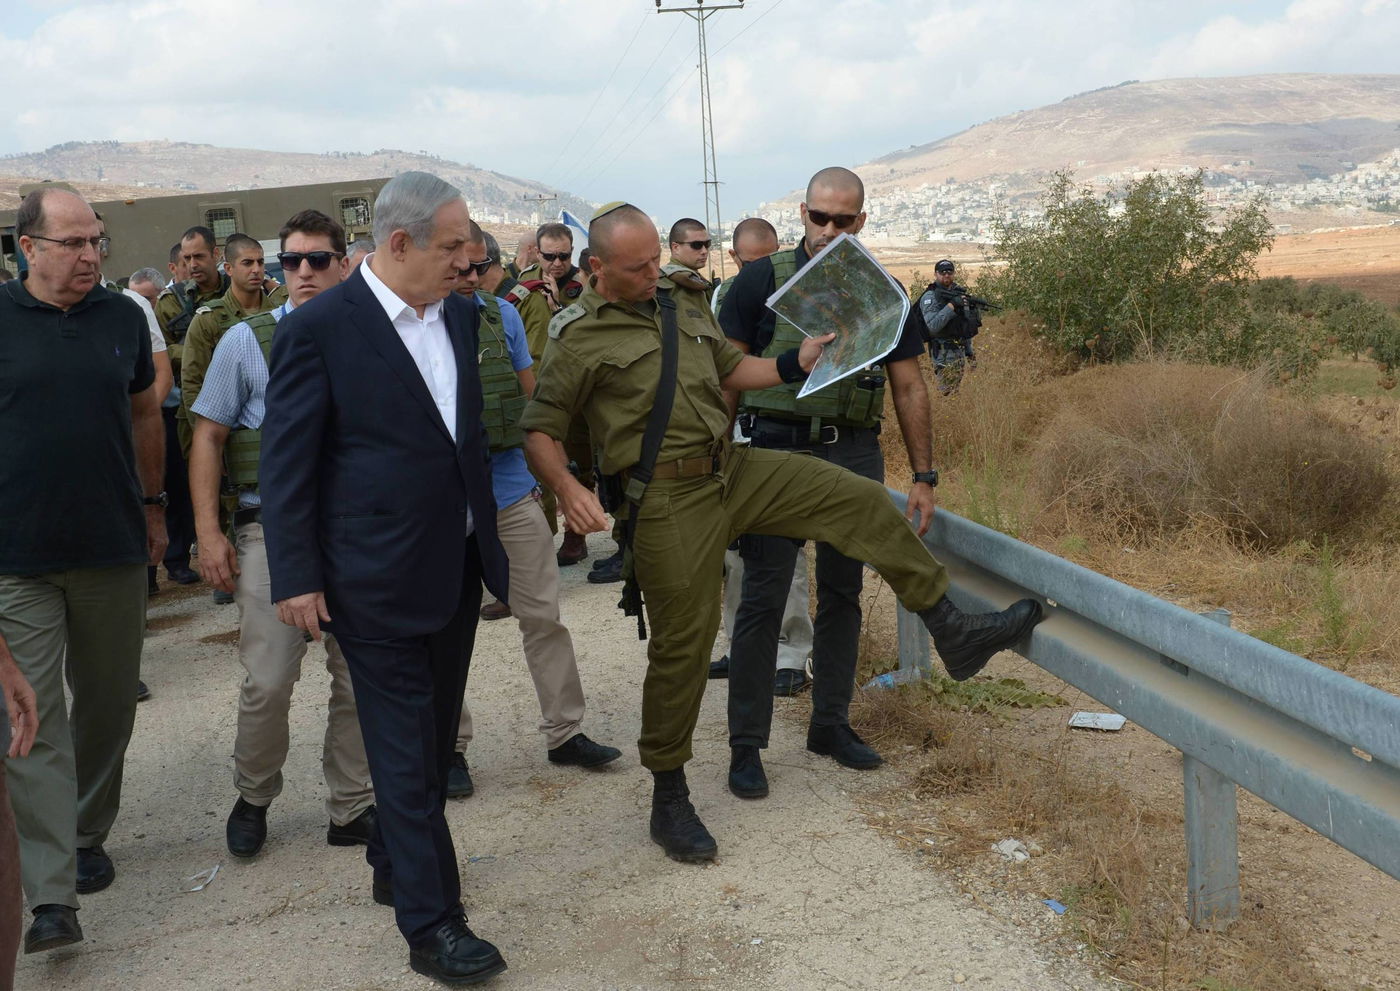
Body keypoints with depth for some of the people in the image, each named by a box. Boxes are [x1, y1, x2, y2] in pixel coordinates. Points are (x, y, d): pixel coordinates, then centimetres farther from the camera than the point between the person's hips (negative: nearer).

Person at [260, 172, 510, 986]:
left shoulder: (460, 315, 6)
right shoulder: (320, 328, -13)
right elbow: (286, 461, -10)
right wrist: (295, 577, -12)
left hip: (457, 567, 7)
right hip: (379, 577, -7)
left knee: (435, 737, 17)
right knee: (407, 750, 0)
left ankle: (397, 866, 37)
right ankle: (432, 925, 8)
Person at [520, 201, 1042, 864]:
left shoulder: (683, 296, 11)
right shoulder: (579, 337, -8)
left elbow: (731, 369, 21)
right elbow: (538, 433, -7)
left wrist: (795, 364, 6)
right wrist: (568, 489, -25)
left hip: (733, 468, 6)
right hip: (668, 500, -6)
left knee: (861, 499, -3)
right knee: (681, 645, -1)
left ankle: (952, 633, 7)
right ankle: (668, 799, 17)